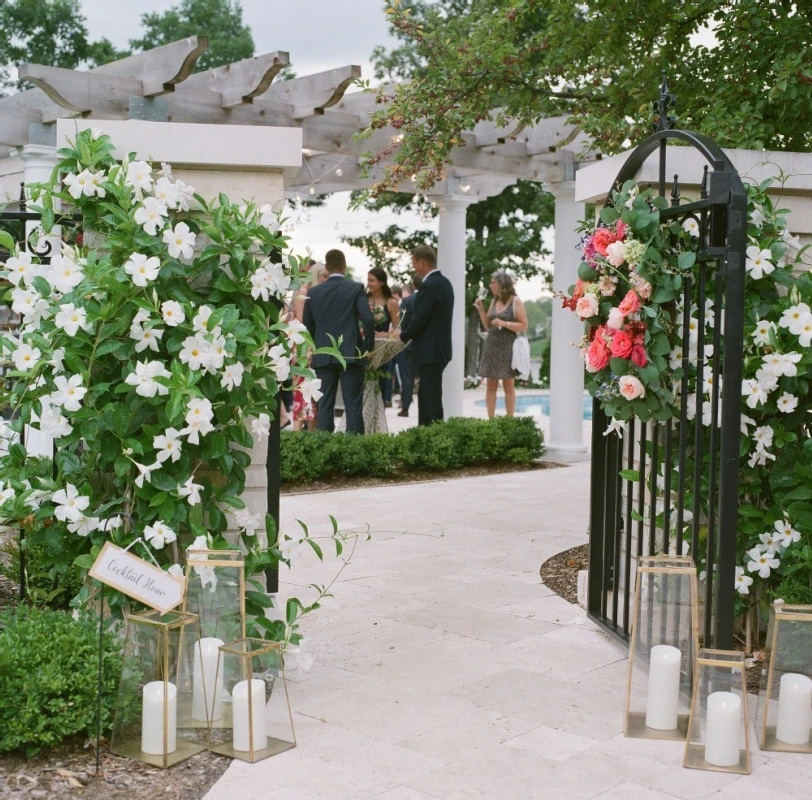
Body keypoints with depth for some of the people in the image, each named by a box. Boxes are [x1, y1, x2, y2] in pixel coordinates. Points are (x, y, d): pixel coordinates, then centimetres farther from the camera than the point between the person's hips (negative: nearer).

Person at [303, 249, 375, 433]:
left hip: (323, 356, 3)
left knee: (325, 404, 6)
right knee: (353, 405, -1)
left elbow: (307, 327, 8)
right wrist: (368, 347, 0)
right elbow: (368, 319, -12)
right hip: (351, 354, -3)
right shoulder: (356, 288, -3)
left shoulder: (313, 292, 6)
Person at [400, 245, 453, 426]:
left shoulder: (429, 286, -18)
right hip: (438, 348, 10)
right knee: (427, 396, 16)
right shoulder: (444, 282, 12)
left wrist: (403, 337, -1)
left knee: (431, 398, -5)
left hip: (430, 351, -10)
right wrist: (408, 333, 16)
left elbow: (419, 320, -19)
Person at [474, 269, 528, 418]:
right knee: (490, 385, 2)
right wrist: (481, 309, 4)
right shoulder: (494, 301, 13)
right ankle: (490, 420, 5)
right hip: (491, 346, 5)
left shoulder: (516, 302, -3)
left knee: (509, 385, 0)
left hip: (507, 347, -5)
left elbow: (524, 326, -7)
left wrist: (504, 323, -16)